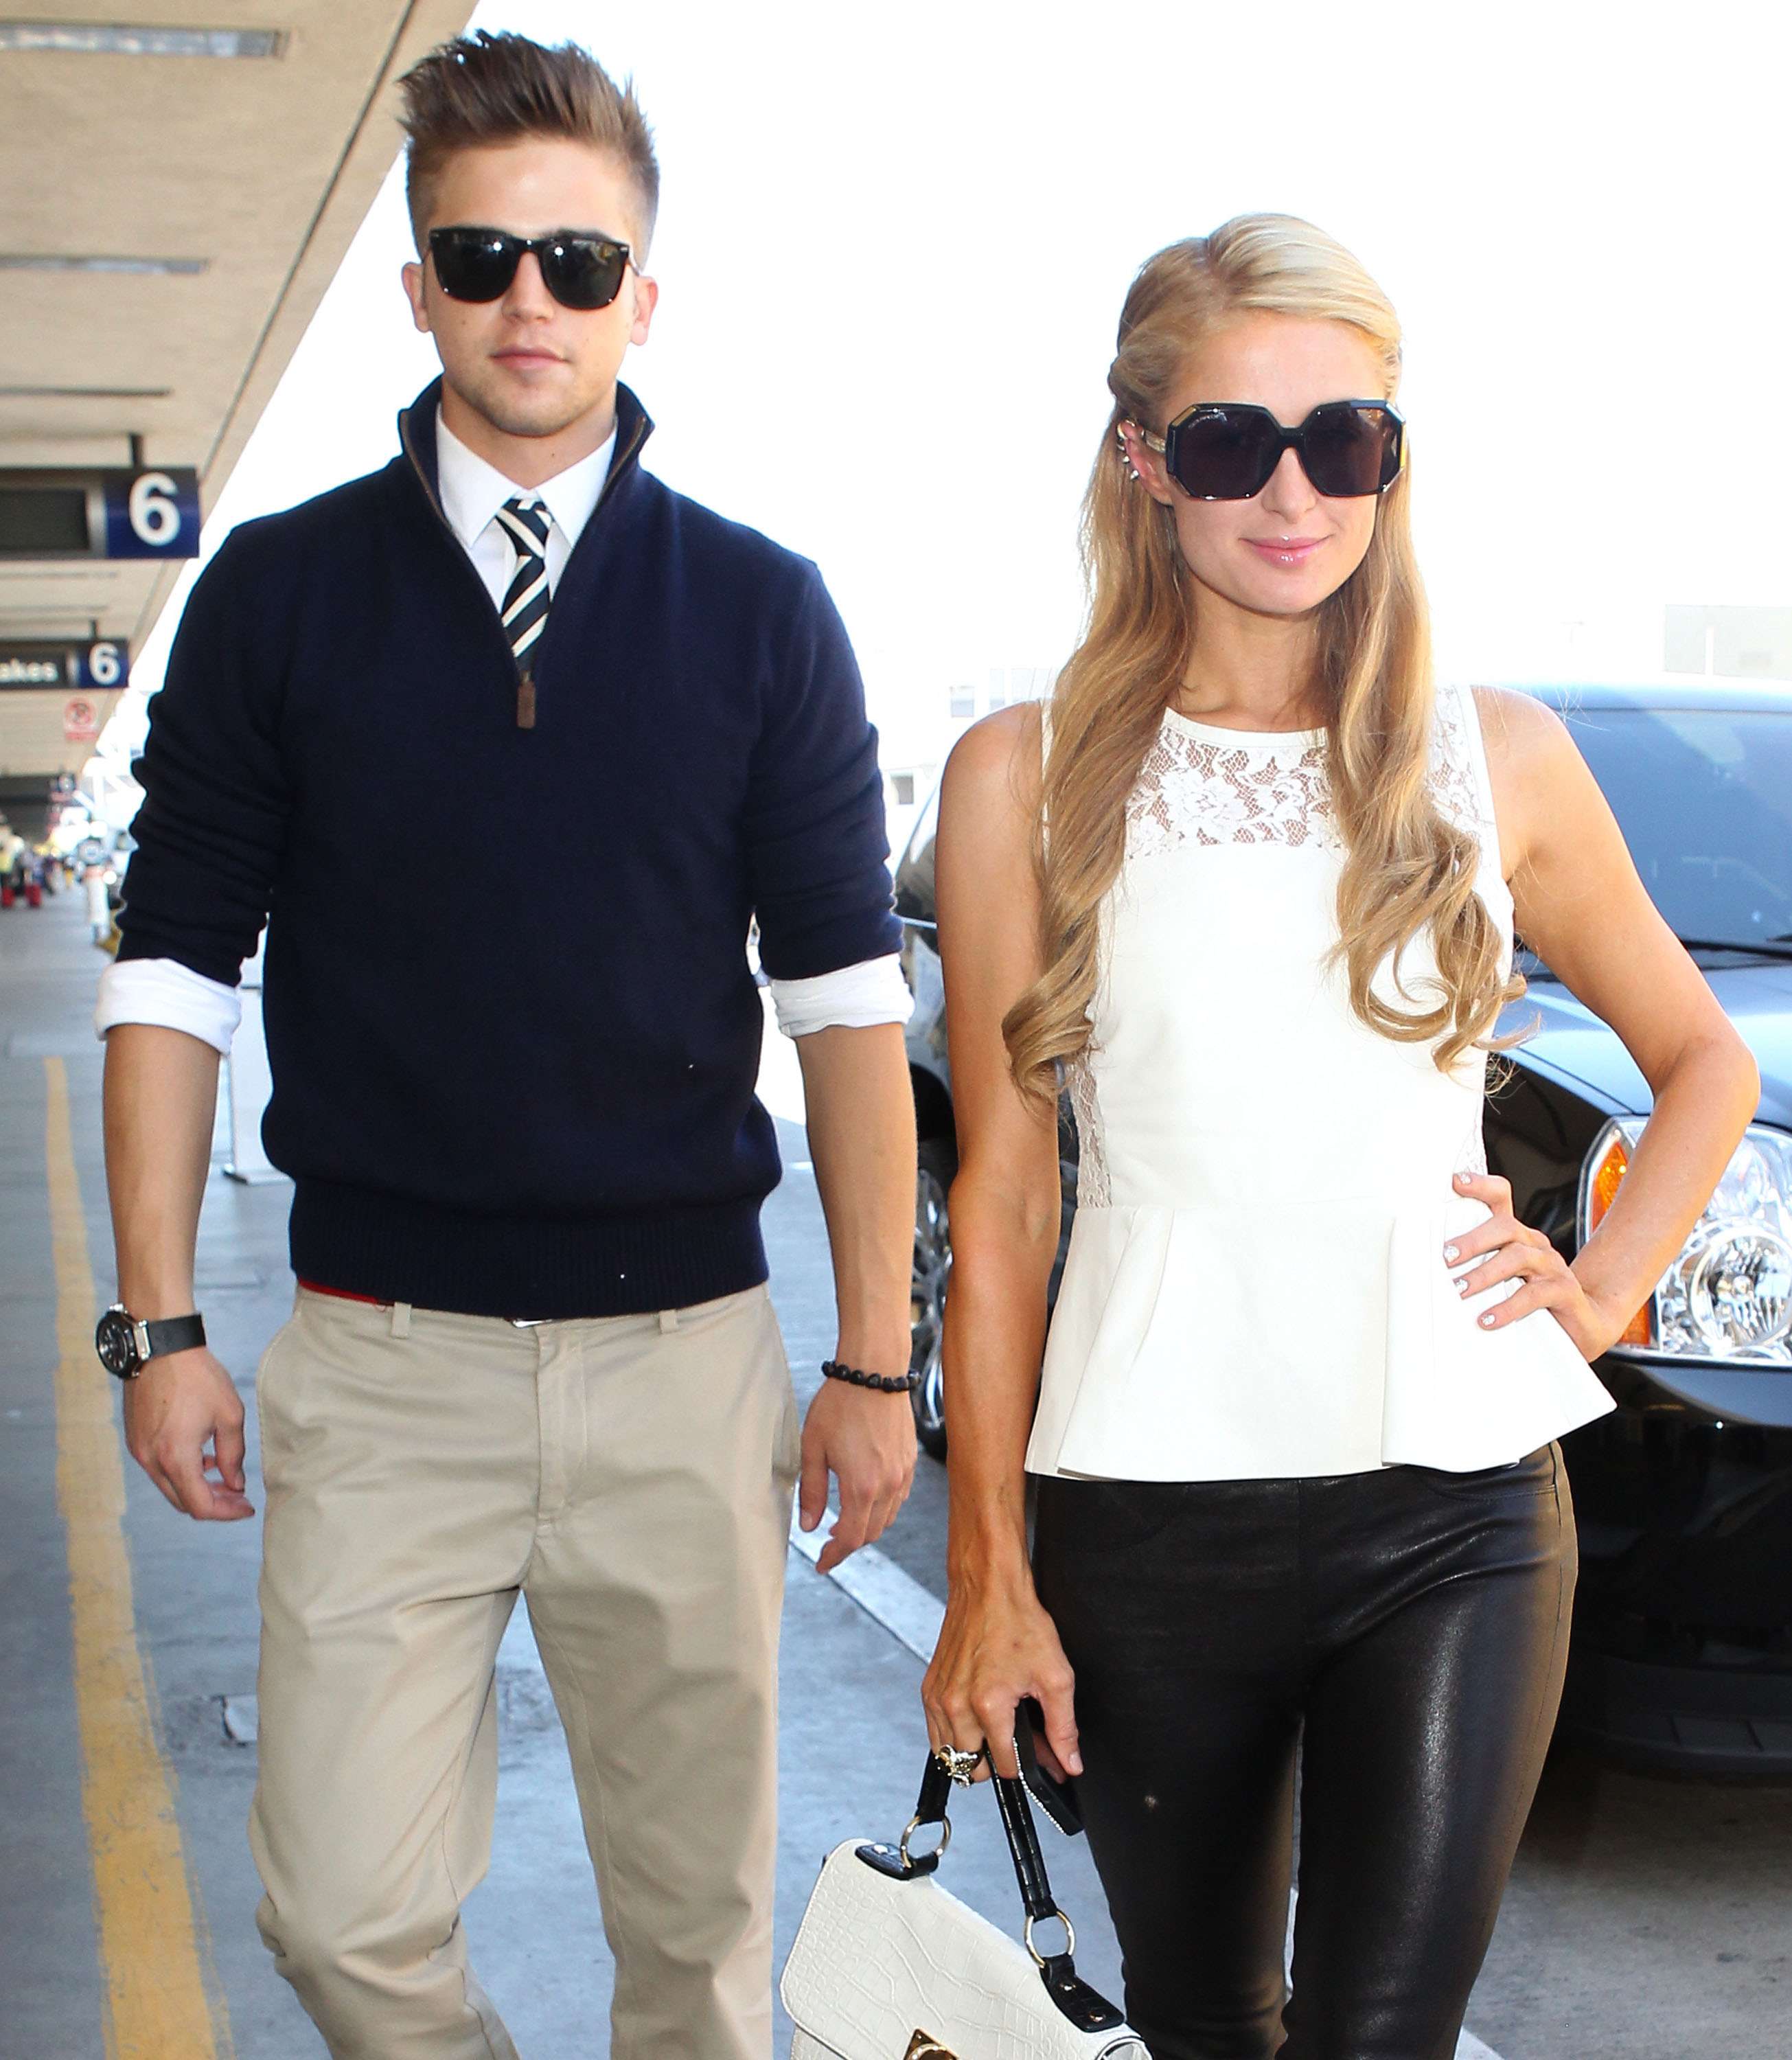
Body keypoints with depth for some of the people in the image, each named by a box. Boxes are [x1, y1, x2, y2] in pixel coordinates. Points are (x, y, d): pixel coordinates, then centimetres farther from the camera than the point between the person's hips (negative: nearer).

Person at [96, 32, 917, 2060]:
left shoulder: (760, 608, 3)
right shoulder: (281, 589, 3)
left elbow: (844, 992, 3)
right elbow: (173, 968, 5)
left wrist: (875, 1360, 0)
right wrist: (158, 1324, 0)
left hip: (682, 1353, 0)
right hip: (379, 1357, 0)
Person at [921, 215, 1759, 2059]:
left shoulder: (1495, 761, 4)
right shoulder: (1028, 778, 0)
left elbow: (1704, 1058, 19)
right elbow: (999, 1199, 1)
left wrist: (1604, 1287, 3)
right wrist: (988, 1576, -1)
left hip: (1456, 1510, 0)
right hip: (1151, 1516, 0)